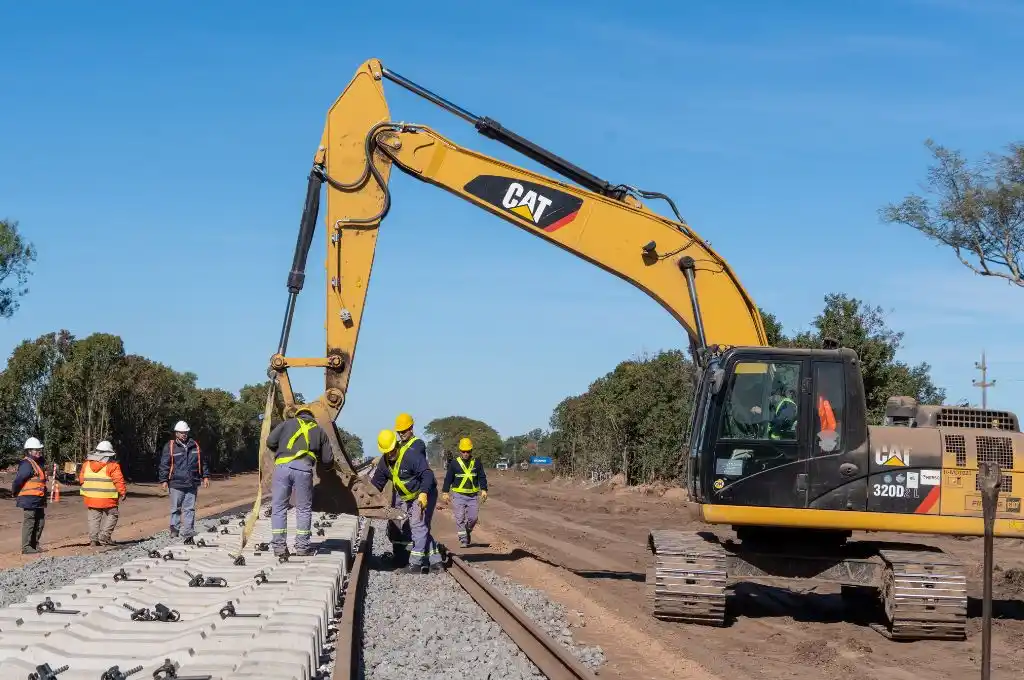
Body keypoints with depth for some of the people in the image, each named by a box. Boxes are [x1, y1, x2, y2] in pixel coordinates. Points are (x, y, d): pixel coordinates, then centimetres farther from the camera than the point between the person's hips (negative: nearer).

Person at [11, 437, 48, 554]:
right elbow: (18, 480, -19)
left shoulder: (40, 462, 14)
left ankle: (34, 545, 25)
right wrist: (15, 493, -6)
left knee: (40, 521, 15)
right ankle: (26, 547, -1)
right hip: (29, 498, -9)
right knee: (29, 522, -5)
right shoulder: (27, 464, -17)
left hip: (39, 499, 10)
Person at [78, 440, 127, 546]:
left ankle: (93, 539, 7)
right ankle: (104, 536, -3)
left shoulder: (86, 464, 7)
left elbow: (81, 479, 13)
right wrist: (123, 492, -2)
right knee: (111, 516, 8)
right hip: (107, 498, -4)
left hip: (91, 498, 4)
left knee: (94, 518, 11)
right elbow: (118, 480, -11)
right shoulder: (112, 465, -8)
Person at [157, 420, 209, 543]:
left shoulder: (195, 446, 11)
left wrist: (205, 476, 15)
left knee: (190, 509, 2)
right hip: (176, 483, -3)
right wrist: (164, 480, -6)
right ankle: (174, 529, 18)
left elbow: (202, 463, 19)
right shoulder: (170, 447, 0)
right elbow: (164, 465, -1)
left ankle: (188, 534, 3)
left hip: (192, 484, 3)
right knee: (176, 509, 5)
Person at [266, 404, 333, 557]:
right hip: (304, 469, 0)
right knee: (303, 509, 10)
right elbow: (326, 458, 18)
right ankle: (302, 547, 9)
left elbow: (270, 441, 10)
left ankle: (279, 546, 5)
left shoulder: (288, 423, 20)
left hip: (282, 466, 0)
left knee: (278, 507, 7)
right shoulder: (319, 431, 23)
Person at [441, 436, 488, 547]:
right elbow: (448, 478, 4)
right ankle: (463, 539, -2)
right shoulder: (454, 463, 1)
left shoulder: (476, 463, 7)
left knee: (473, 518, 0)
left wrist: (484, 489, -4)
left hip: (473, 496, 2)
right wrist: (445, 492, -1)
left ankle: (467, 533, 26)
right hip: (459, 495, -2)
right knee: (460, 518, -7)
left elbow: (482, 477, 9)